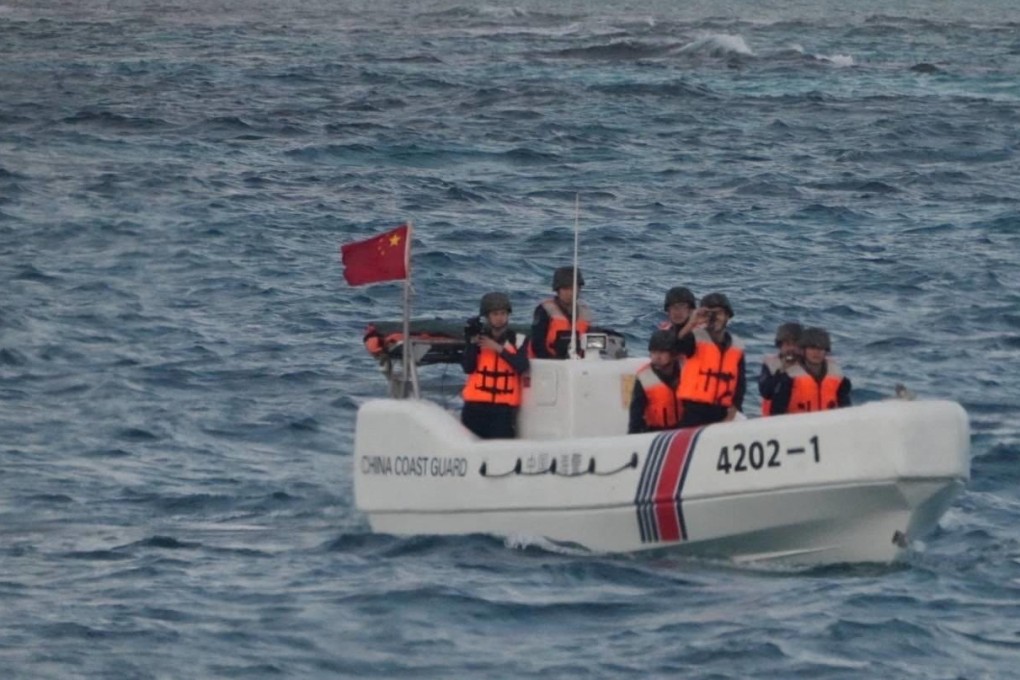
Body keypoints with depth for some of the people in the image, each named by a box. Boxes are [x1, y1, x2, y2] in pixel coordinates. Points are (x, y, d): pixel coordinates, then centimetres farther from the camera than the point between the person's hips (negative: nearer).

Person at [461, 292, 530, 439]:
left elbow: (522, 367, -10)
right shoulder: (478, 338, 8)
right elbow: (468, 368, -3)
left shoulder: (517, 341, 6)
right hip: (476, 405, 1)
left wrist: (499, 349, -14)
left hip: (504, 406, -1)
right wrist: (472, 343, -14)